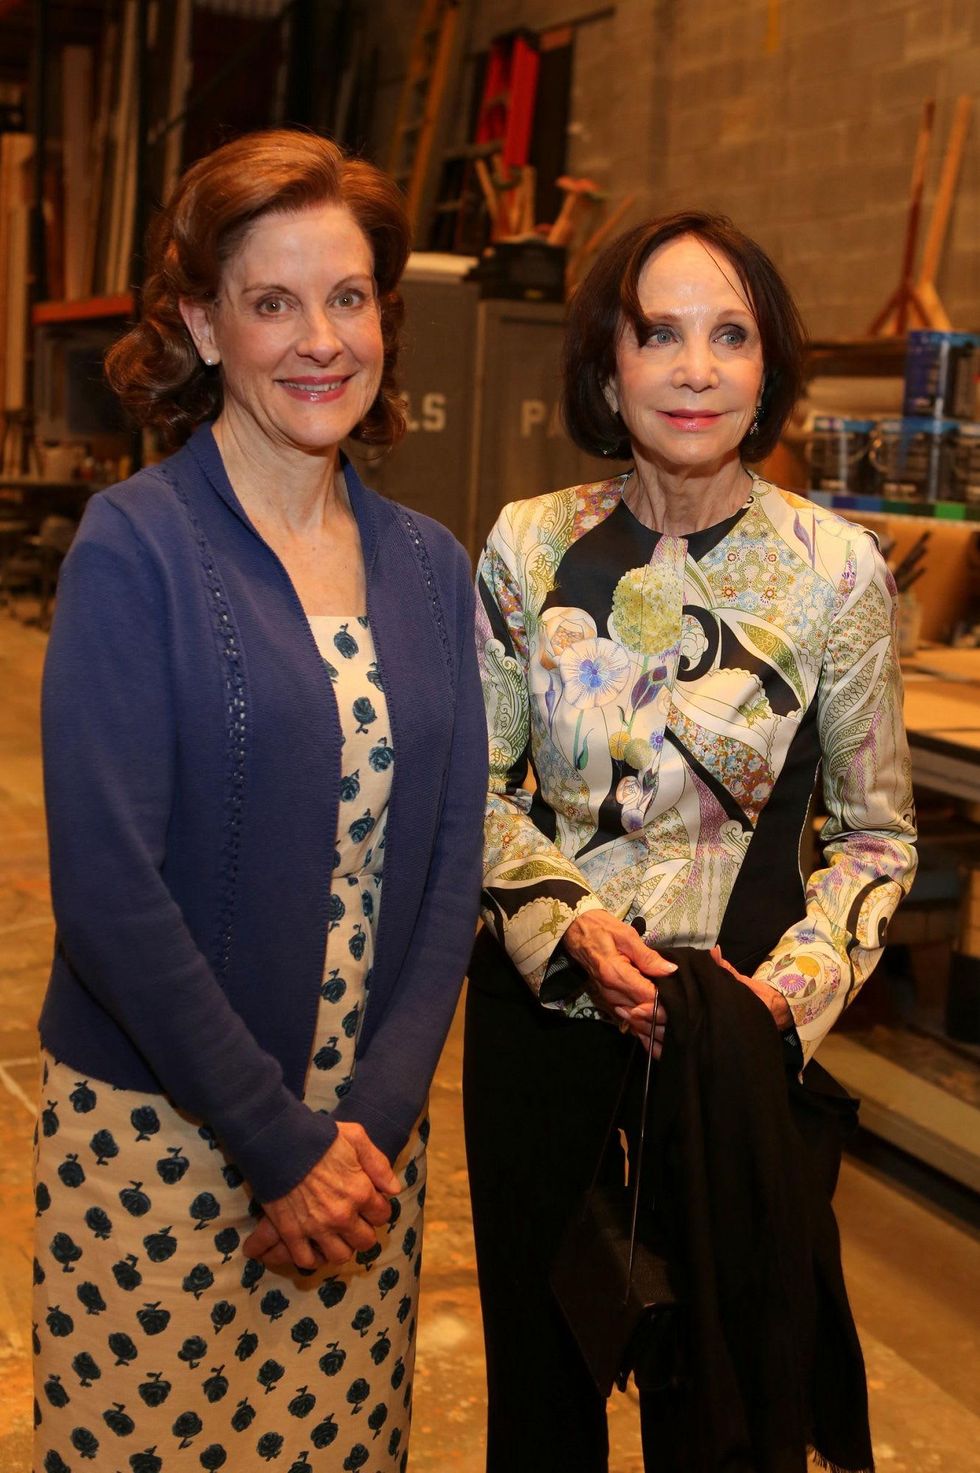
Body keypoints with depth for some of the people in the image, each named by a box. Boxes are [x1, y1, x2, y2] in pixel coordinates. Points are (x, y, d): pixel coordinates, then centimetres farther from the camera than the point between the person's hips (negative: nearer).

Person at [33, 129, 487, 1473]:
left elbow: (451, 868, 4)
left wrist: (372, 1121, -6)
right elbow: (108, 888, -15)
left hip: (370, 1136, 5)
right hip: (160, 1134, -4)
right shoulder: (136, 545, -11)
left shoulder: (429, 567, 5)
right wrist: (281, 1146, -12)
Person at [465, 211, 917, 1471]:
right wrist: (567, 926, -13)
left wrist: (794, 987, -16)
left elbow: (876, 836, -1)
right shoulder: (531, 546, -5)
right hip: (540, 1010, 2)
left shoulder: (837, 570, -9)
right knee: (537, 1355, 18)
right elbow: (477, 787, 2)